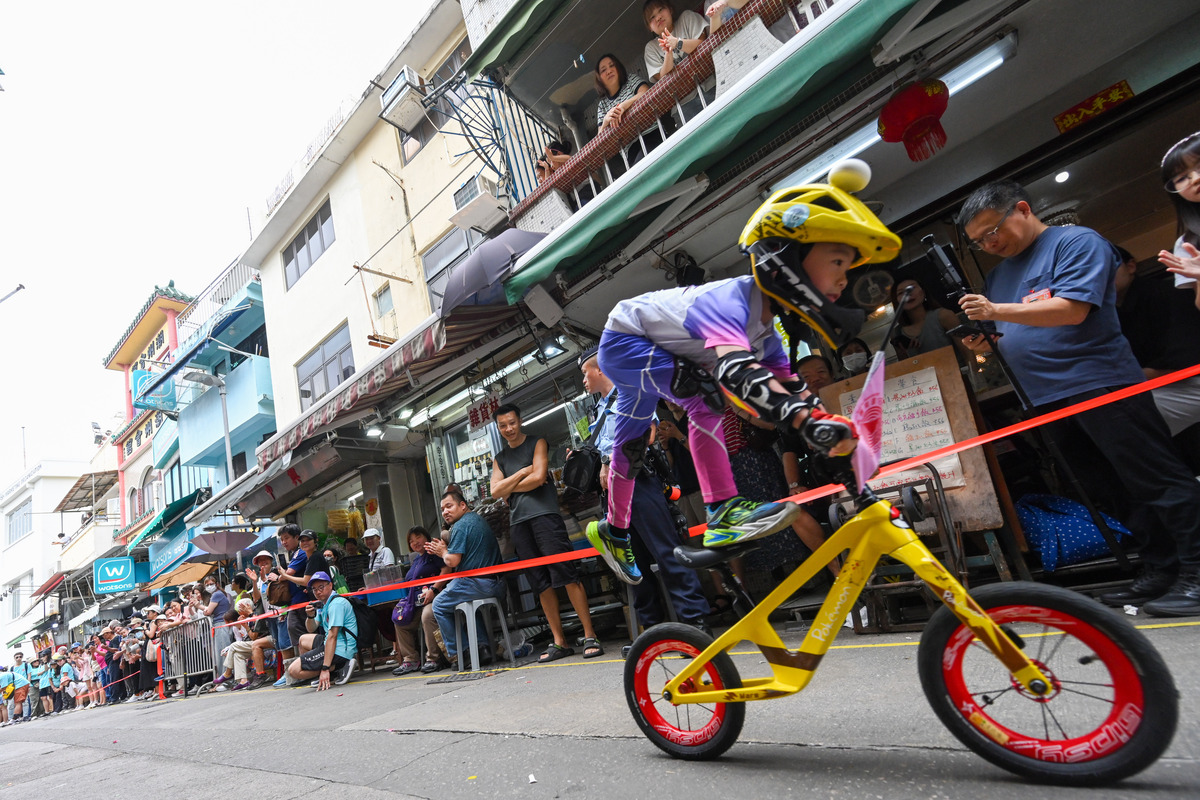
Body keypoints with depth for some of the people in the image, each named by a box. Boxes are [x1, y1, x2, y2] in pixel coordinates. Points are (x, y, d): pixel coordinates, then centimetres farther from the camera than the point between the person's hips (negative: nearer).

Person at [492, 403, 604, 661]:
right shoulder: (499, 459, 20)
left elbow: (539, 476, -7)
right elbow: (495, 492, 6)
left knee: (567, 576, -10)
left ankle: (590, 636, -6)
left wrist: (510, 487, 4)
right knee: (542, 584, 5)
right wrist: (522, 473, -3)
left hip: (543, 514, -5)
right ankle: (559, 642, 10)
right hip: (517, 522, 5)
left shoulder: (537, 444, 8)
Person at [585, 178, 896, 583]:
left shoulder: (765, 325, -6)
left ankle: (612, 531, 34)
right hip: (626, 340, -8)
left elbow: (789, 387, -6)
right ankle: (724, 513, -32)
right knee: (704, 395, -31)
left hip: (657, 354, 9)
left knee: (629, 447, 17)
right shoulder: (730, 300, -36)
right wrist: (811, 420, -62)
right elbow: (735, 369, -53)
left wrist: (835, 432, -18)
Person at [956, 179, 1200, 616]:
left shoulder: (1077, 242, -4)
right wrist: (979, 341, -1)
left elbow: (1071, 309, -18)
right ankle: (1160, 573, 20)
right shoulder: (999, 273, 19)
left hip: (1100, 383, -8)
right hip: (1048, 400, 8)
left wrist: (997, 311, -24)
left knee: (1158, 481, -2)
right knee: (1118, 494, 12)